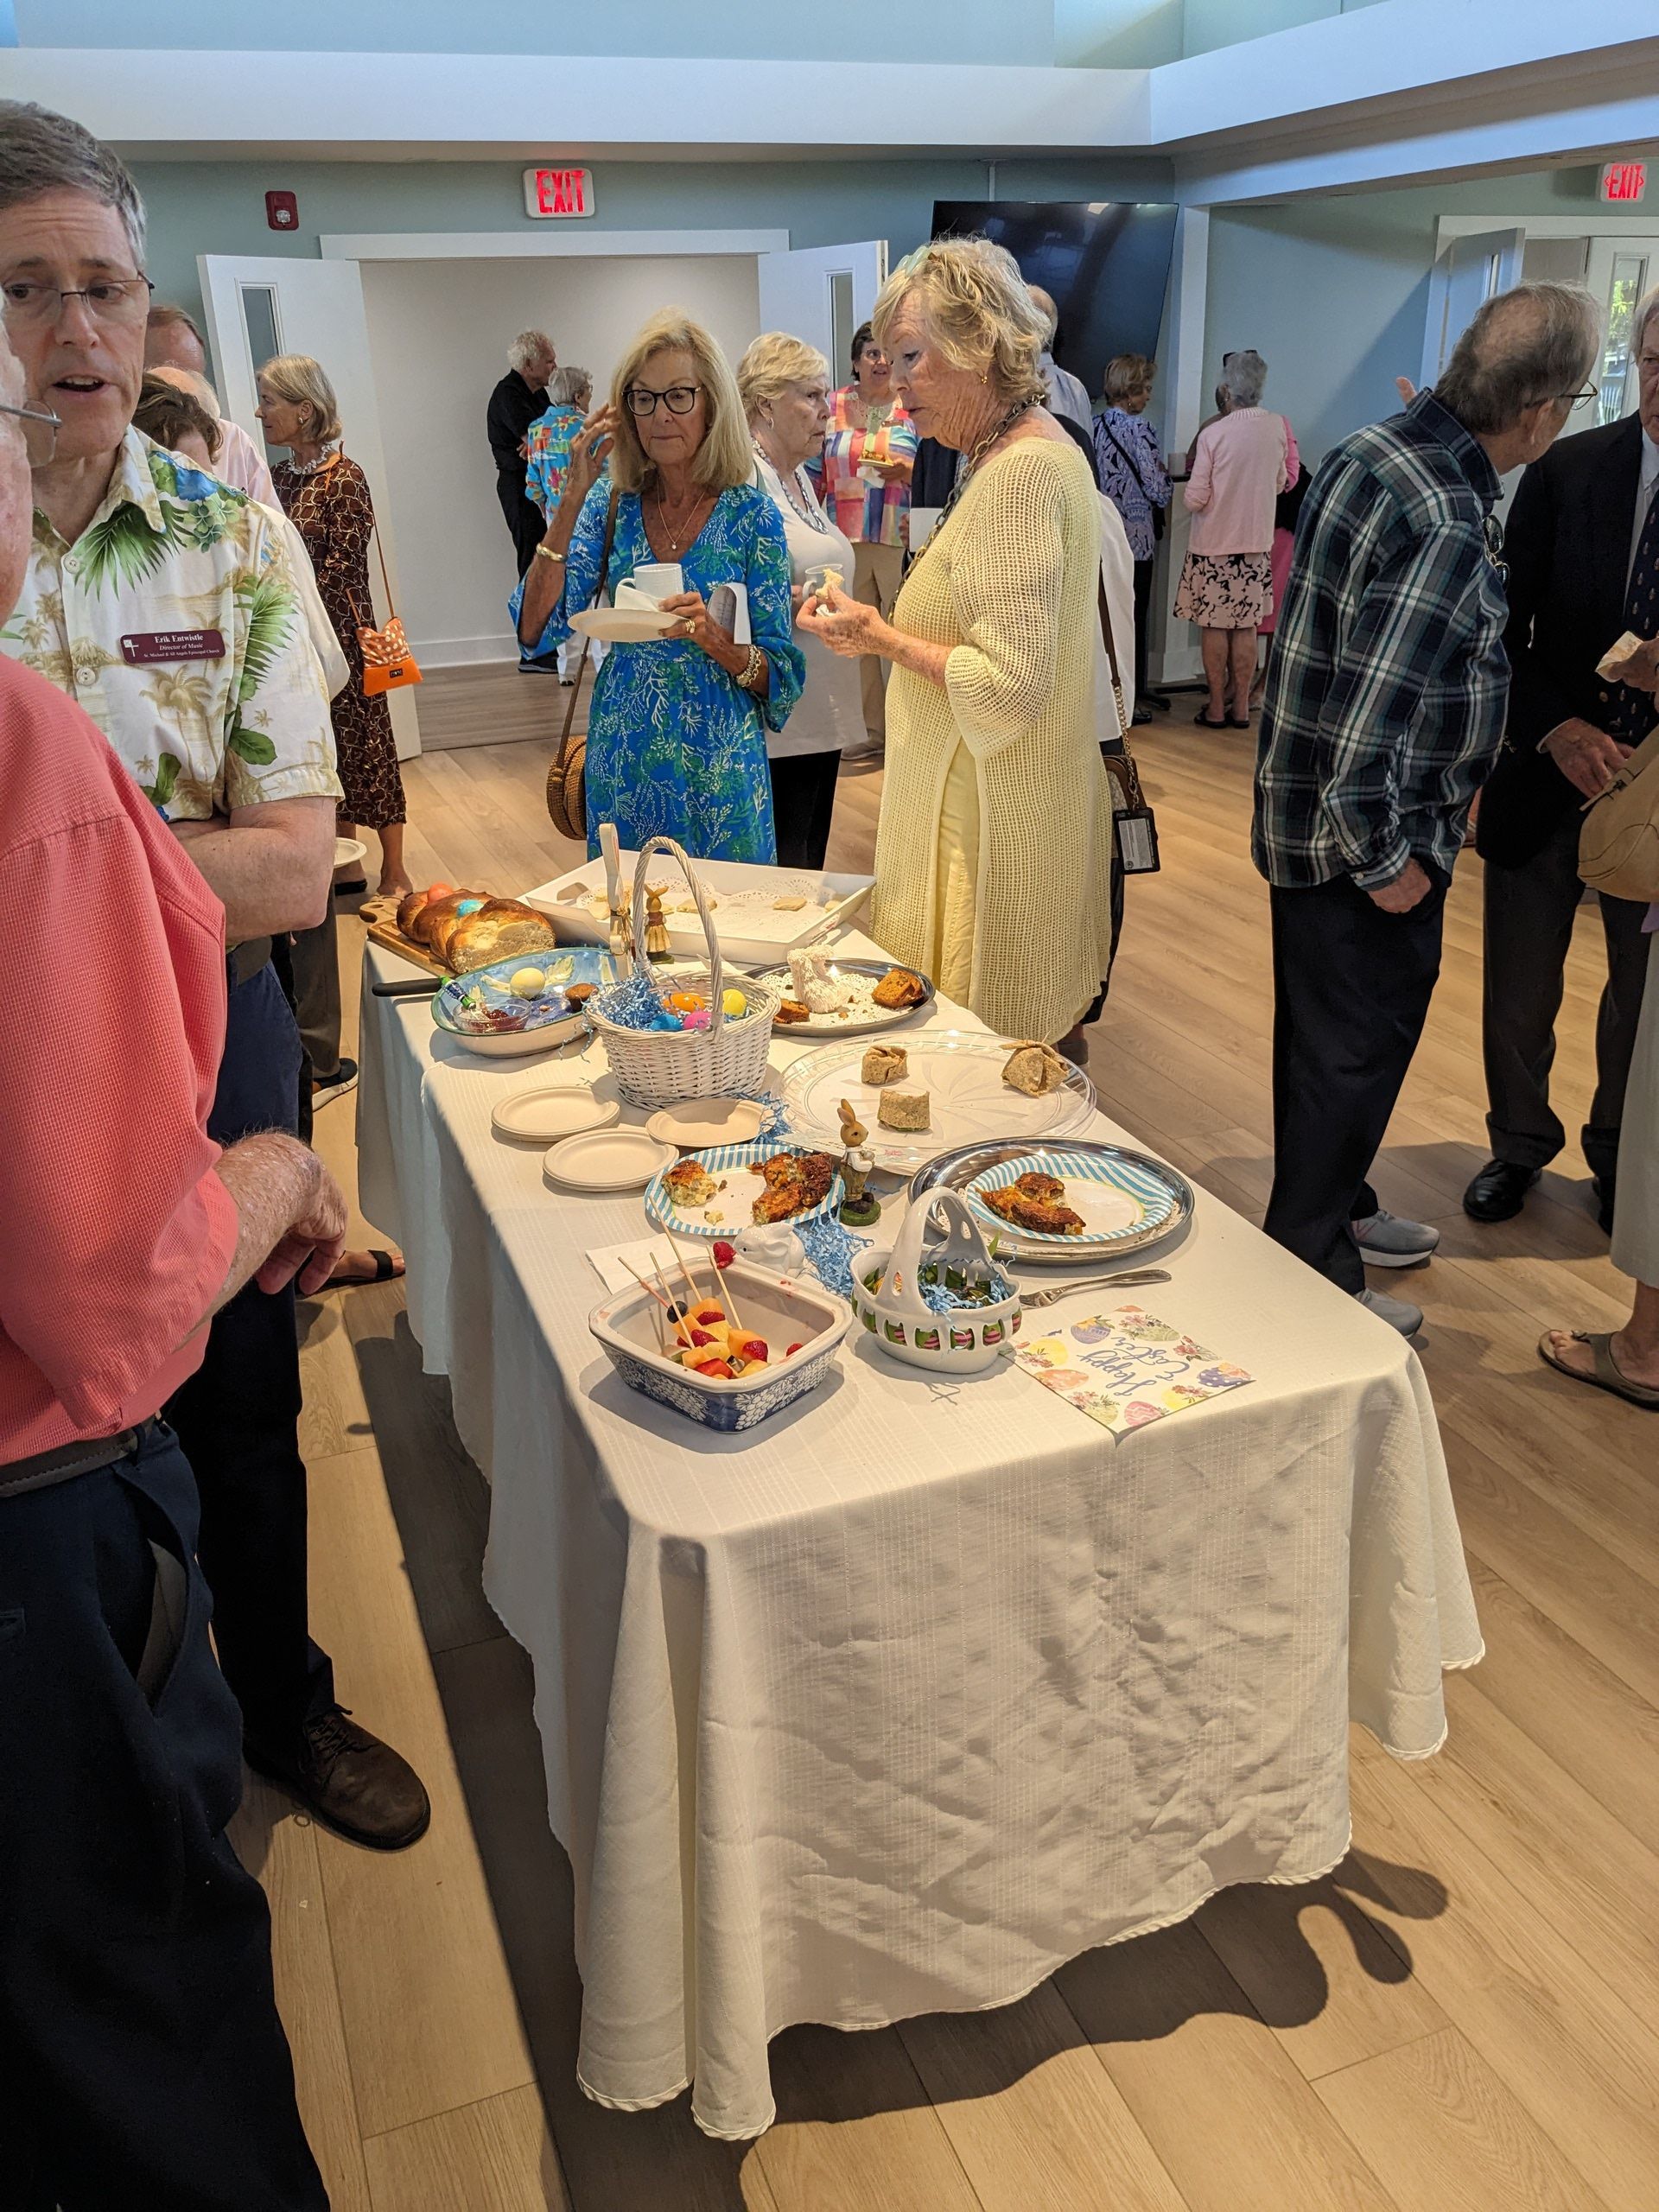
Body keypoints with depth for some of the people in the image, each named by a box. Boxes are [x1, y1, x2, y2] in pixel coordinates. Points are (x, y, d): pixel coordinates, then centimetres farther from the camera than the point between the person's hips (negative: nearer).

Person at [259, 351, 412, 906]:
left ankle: (394, 872, 5)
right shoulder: (279, 475, 11)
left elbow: (342, 564, -14)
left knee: (362, 744, -2)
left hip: (338, 631, -7)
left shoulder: (343, 477, -10)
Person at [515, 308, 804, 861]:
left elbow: (780, 678, -5)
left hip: (718, 773, -2)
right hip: (623, 770, 3)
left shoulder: (750, 514, -5)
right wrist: (572, 498, -12)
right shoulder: (612, 507, 3)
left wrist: (712, 637, -23)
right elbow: (535, 630, -8)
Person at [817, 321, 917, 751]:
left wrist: (906, 471, -14)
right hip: (845, 540, 3)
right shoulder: (832, 409, 10)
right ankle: (870, 731, 15)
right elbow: (816, 474, 14)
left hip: (900, 539, -2)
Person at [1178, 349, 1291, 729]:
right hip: (1257, 541, 4)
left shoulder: (1214, 433, -16)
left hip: (1213, 543, -4)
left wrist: (1190, 493, 8)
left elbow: (1195, 499, -14)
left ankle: (1216, 707, 8)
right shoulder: (1278, 428, -2)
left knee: (1214, 626, 4)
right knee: (1246, 626, 10)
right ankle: (1240, 705, 15)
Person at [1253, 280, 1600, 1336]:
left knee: (1337, 1037, 23)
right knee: (1354, 1051, 6)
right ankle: (1313, 1276, 22)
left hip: (1308, 808, 9)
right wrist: (1385, 858, -18)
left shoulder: (1374, 450, 3)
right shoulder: (1451, 528, -26)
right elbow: (1371, 722, -28)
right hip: (1359, 836, -9)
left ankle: (1336, 1208, 42)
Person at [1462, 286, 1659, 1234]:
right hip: (1547, 776, 1)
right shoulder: (1567, 471, -5)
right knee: (1519, 994, 12)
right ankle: (1520, 1144, 36)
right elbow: (1504, 629, -3)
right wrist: (1558, 730, -18)